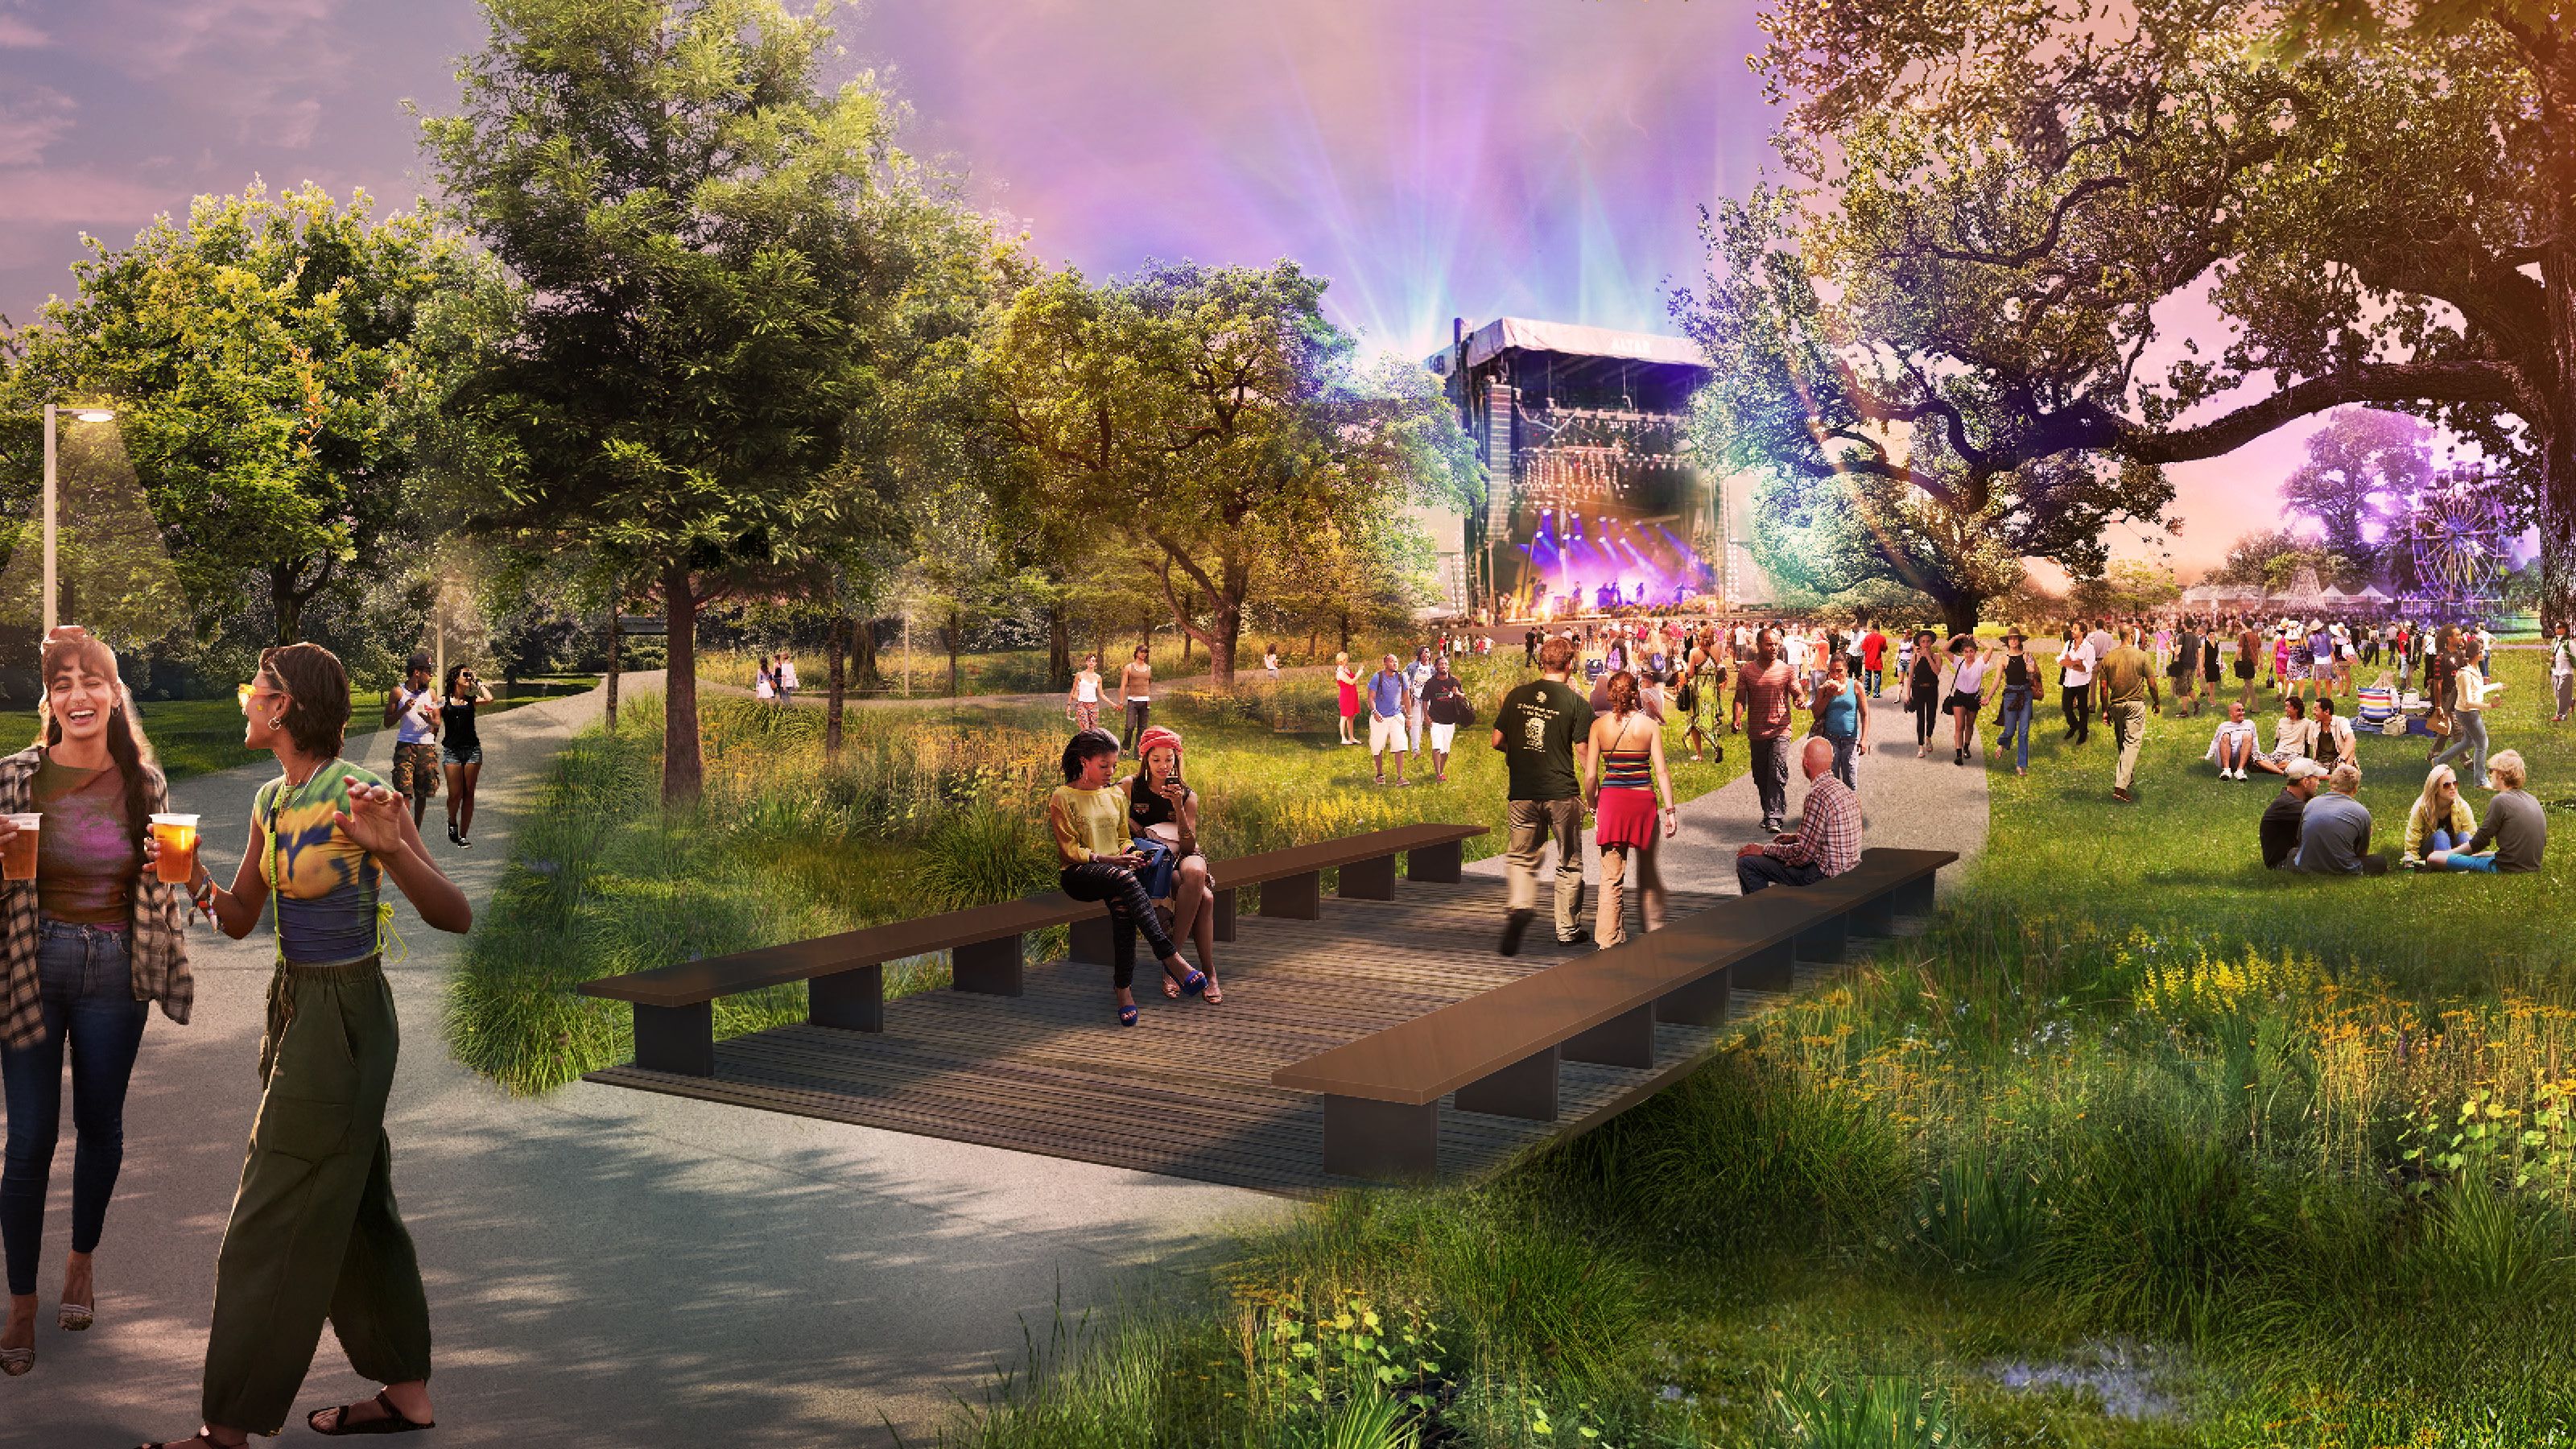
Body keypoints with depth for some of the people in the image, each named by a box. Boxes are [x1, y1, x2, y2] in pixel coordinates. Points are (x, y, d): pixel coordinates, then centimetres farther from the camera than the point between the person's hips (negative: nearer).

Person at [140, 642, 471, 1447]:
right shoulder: (272, 799, 7)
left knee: (276, 1225, -2)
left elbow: (455, 916, -20)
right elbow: (241, 920, 14)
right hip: (295, 1008, 9)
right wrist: (196, 877, -6)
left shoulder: (357, 795, -18)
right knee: (355, 1206, 15)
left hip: (343, 1017, -9)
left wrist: (390, 849, -36)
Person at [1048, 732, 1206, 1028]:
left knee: (1121, 902, -35)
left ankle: (1123, 987, -38)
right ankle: (1171, 959, -44)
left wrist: (1129, 852, -2)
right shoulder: (1062, 798, 0)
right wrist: (1112, 860, -17)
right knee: (1125, 880, -38)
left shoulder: (1116, 797, 18)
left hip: (1115, 870, 4)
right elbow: (1071, 851, -5)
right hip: (1078, 874, -4)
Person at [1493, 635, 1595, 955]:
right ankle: (1567, 929, 21)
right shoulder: (1577, 703, -7)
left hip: (1523, 793, 2)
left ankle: (1518, 905, -16)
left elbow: (1497, 741, 6)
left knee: (1521, 857, 12)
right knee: (1569, 864, 13)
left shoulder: (1516, 696, 2)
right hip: (1563, 793, -2)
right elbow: (1583, 752, -9)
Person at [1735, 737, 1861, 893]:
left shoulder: (1818, 795, -23)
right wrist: (1797, 838, 21)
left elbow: (1803, 854, -22)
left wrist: (1765, 850, -10)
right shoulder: (1845, 790, 6)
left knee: (1745, 862, -7)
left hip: (1823, 875, -10)